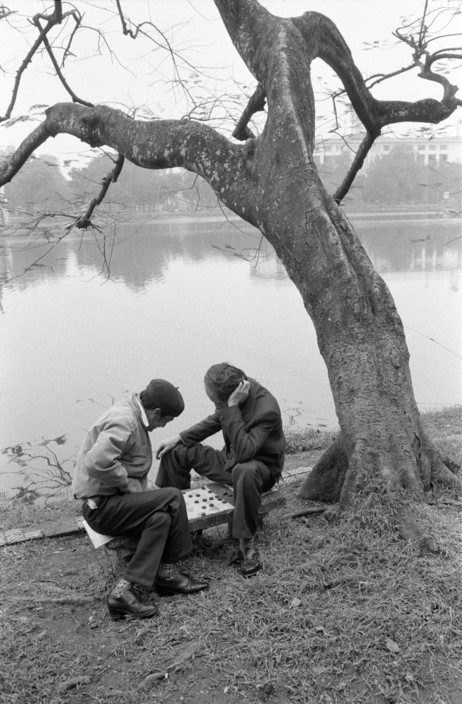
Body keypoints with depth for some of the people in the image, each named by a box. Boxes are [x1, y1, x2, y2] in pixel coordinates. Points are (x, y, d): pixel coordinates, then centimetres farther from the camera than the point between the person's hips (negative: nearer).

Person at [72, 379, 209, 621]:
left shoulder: (132, 415, 12)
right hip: (102, 507, -10)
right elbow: (96, 463, -35)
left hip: (115, 500, 10)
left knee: (161, 518, -11)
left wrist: (142, 492, 7)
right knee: (172, 499, -17)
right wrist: (127, 483, -20)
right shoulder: (123, 422, -21)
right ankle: (167, 572, -4)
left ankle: (123, 590, -8)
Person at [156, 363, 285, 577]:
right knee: (177, 451, 4)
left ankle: (247, 544, -26)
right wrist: (180, 437, 1)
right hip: (230, 459, 8)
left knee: (245, 472, -43)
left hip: (261, 466, -7)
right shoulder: (233, 391, -11)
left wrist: (232, 407, -41)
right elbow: (216, 420, 9)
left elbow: (244, 452, -41)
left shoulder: (266, 409, -32)